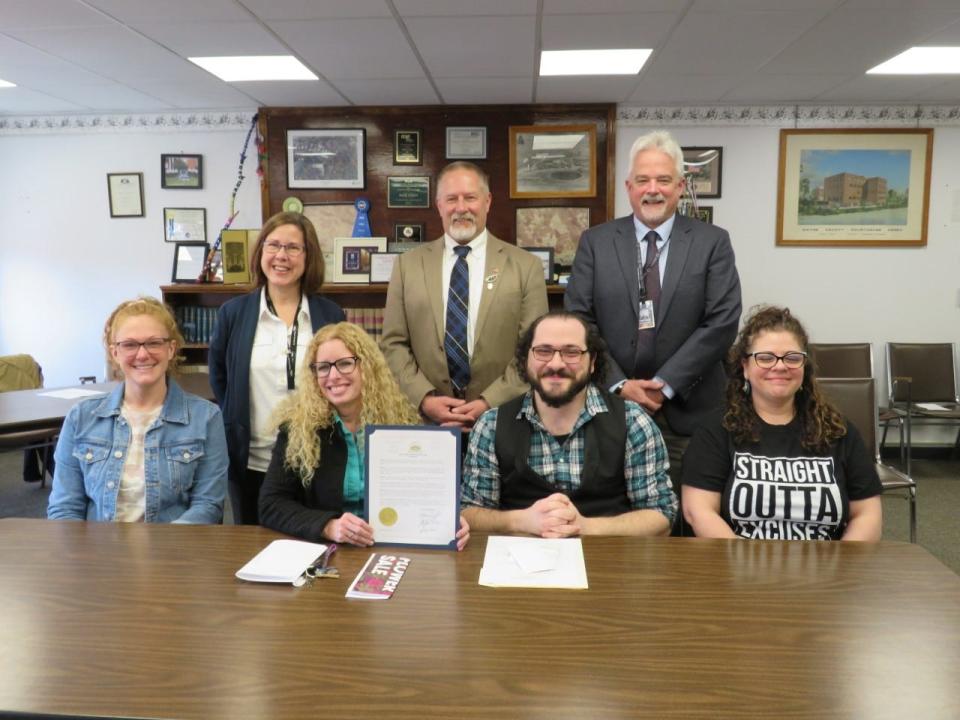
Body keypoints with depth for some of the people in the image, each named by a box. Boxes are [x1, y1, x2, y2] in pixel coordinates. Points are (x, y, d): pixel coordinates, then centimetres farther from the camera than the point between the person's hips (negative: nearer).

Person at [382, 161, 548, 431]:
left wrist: (490, 403, -13)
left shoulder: (525, 266, 0)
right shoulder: (408, 265, 5)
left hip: (500, 417, -1)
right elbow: (394, 344, 3)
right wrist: (424, 399, -10)